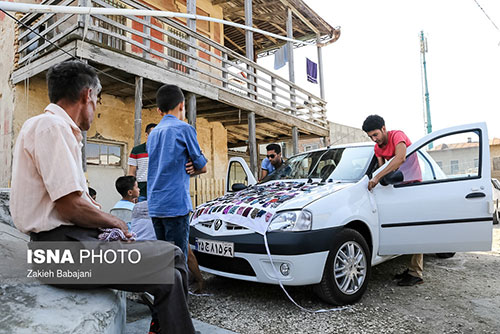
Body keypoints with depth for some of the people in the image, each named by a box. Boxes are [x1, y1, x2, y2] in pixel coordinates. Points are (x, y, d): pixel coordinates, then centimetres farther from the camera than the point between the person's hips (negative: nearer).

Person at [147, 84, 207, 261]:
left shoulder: (152, 134, 18)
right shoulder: (184, 128, -4)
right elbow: (203, 167, 0)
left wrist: (187, 169, 6)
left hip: (154, 205, 7)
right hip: (176, 204, -7)